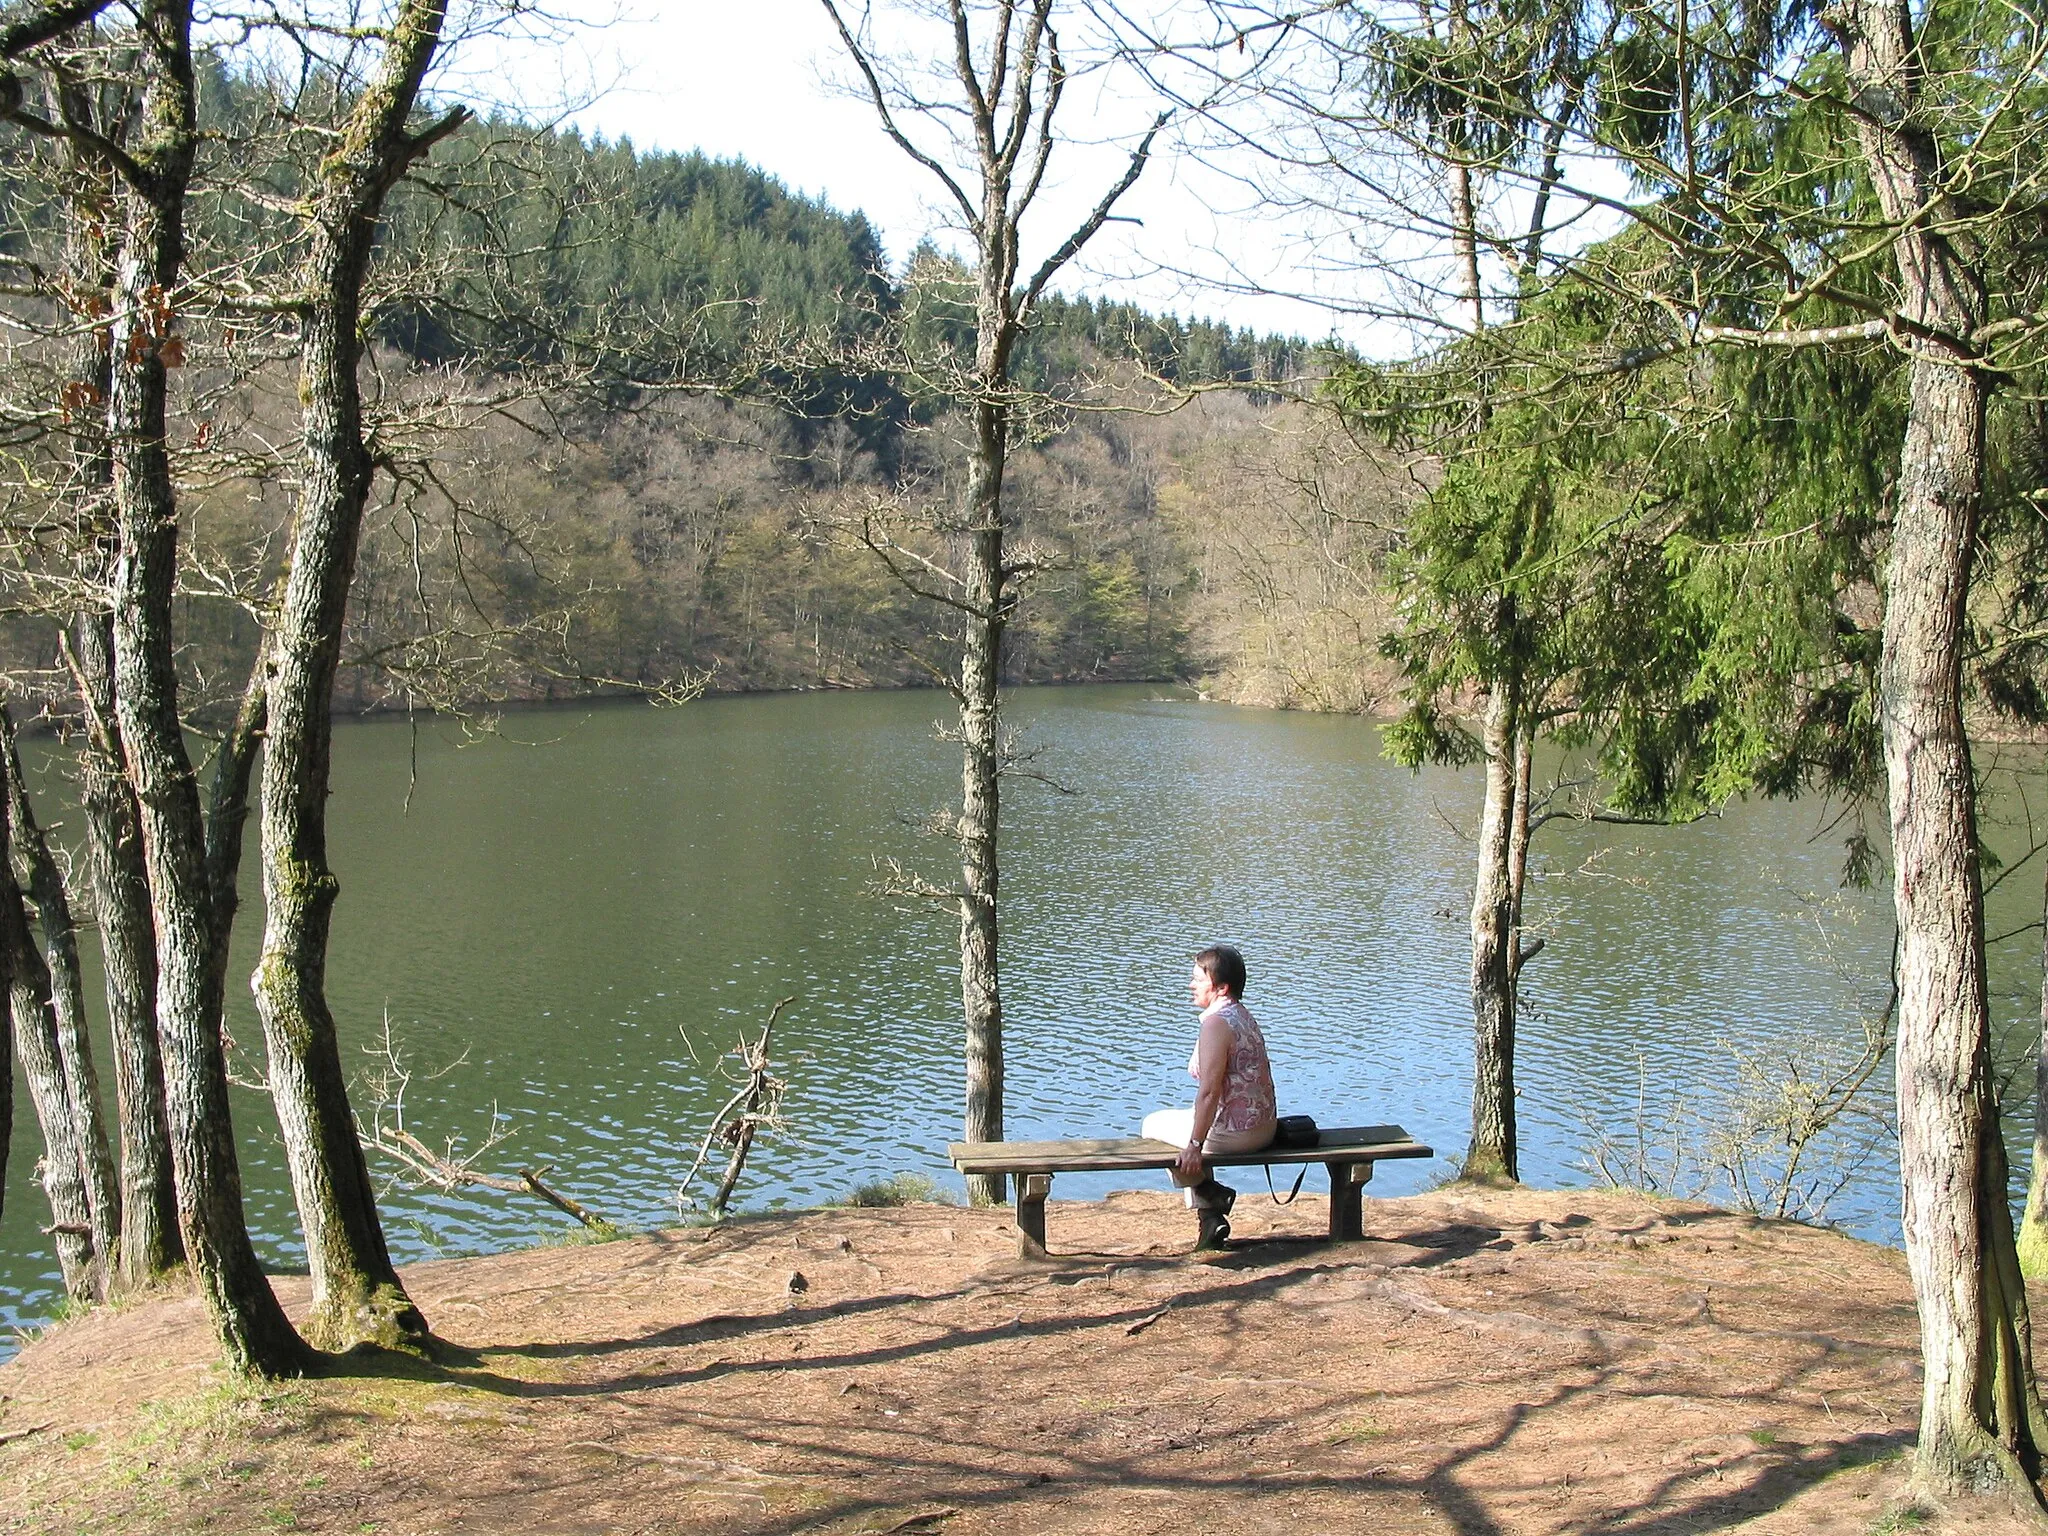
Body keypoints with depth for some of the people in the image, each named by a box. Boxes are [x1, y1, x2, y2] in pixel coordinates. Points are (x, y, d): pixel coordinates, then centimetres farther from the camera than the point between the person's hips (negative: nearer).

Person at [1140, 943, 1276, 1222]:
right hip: (1264, 1128, 9)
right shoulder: (1244, 1016, 9)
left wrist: (1194, 1145, -21)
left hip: (1234, 1133, -9)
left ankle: (1206, 1192, 12)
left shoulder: (1216, 1023, -21)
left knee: (1152, 1125, 11)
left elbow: (1209, 1091, -25)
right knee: (1182, 1119, 32)